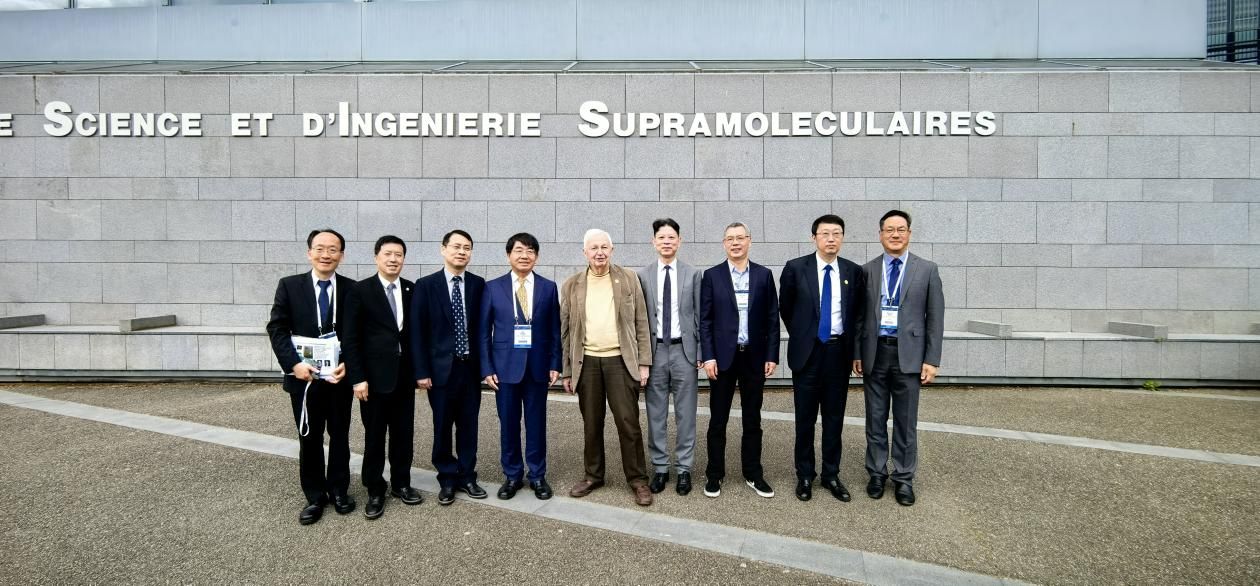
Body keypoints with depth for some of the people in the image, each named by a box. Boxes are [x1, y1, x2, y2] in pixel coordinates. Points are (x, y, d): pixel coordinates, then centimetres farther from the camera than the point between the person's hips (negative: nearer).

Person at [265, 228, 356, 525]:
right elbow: (276, 328, -4)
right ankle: (315, 496, 25)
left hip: (340, 376, 0)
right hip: (304, 377, 0)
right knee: (309, 438, 11)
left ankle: (339, 490, 29)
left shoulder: (352, 289, -2)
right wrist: (293, 363, -15)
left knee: (340, 436, 13)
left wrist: (349, 364, -15)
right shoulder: (289, 285, -2)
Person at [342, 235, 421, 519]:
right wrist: (357, 378, -12)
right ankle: (375, 490, 20)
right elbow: (351, 338, -7)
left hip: (405, 375, 3)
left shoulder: (412, 290, 5)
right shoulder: (361, 290, -5)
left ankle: (401, 483, 27)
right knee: (374, 435, 7)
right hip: (375, 375, -3)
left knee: (403, 433, 12)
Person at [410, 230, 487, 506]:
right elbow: (418, 332, -4)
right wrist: (422, 371, -8)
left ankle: (466, 476, 24)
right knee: (442, 426, 8)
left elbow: (483, 326, 5)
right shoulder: (426, 285, -3)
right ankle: (447, 479, 23)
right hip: (441, 367, -2)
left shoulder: (478, 284, 3)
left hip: (471, 366, 2)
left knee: (468, 425, 10)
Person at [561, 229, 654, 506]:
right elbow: (565, 330, 8)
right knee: (591, 423, 10)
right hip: (586, 362, 2)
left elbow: (641, 323, 3)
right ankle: (593, 475, 25)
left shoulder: (629, 279, 3)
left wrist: (644, 362, -2)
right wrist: (566, 370, 6)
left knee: (628, 421, -2)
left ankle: (638, 479, 11)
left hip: (620, 360, -1)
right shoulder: (572, 285, 6)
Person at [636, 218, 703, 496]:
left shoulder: (692, 274, 2)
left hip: (684, 349, 0)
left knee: (685, 413, 6)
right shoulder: (643, 275, 3)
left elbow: (699, 316, 3)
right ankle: (660, 467, 20)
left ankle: (684, 468, 18)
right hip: (655, 349, 1)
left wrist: (701, 352, -1)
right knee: (656, 413, 8)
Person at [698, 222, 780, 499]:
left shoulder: (764, 275, 4)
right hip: (723, 356, -1)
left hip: (754, 356, 1)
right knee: (718, 420, 6)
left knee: (752, 419, 11)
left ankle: (753, 474, 23)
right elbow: (705, 319, -1)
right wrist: (708, 356, -9)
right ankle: (714, 475, 18)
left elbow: (772, 318, 4)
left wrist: (771, 355, -2)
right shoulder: (712, 275, 1)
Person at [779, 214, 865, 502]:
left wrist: (850, 343, 12)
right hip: (808, 351, -2)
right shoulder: (795, 268, -5)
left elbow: (858, 311, 15)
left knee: (834, 417, 9)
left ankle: (831, 475, 22)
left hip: (839, 352, 2)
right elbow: (785, 308, 7)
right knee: (805, 418, 6)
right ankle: (804, 475, 20)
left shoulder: (854, 271, 2)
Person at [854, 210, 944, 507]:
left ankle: (903, 479, 20)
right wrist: (856, 353, 3)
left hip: (908, 354, -1)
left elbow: (935, 317, 0)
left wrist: (931, 359, -5)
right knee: (875, 419, 10)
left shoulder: (927, 269, 1)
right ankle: (877, 473, 24)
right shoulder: (867, 270, 4)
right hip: (874, 353, 1)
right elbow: (859, 315, 7)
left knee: (906, 422, 7)